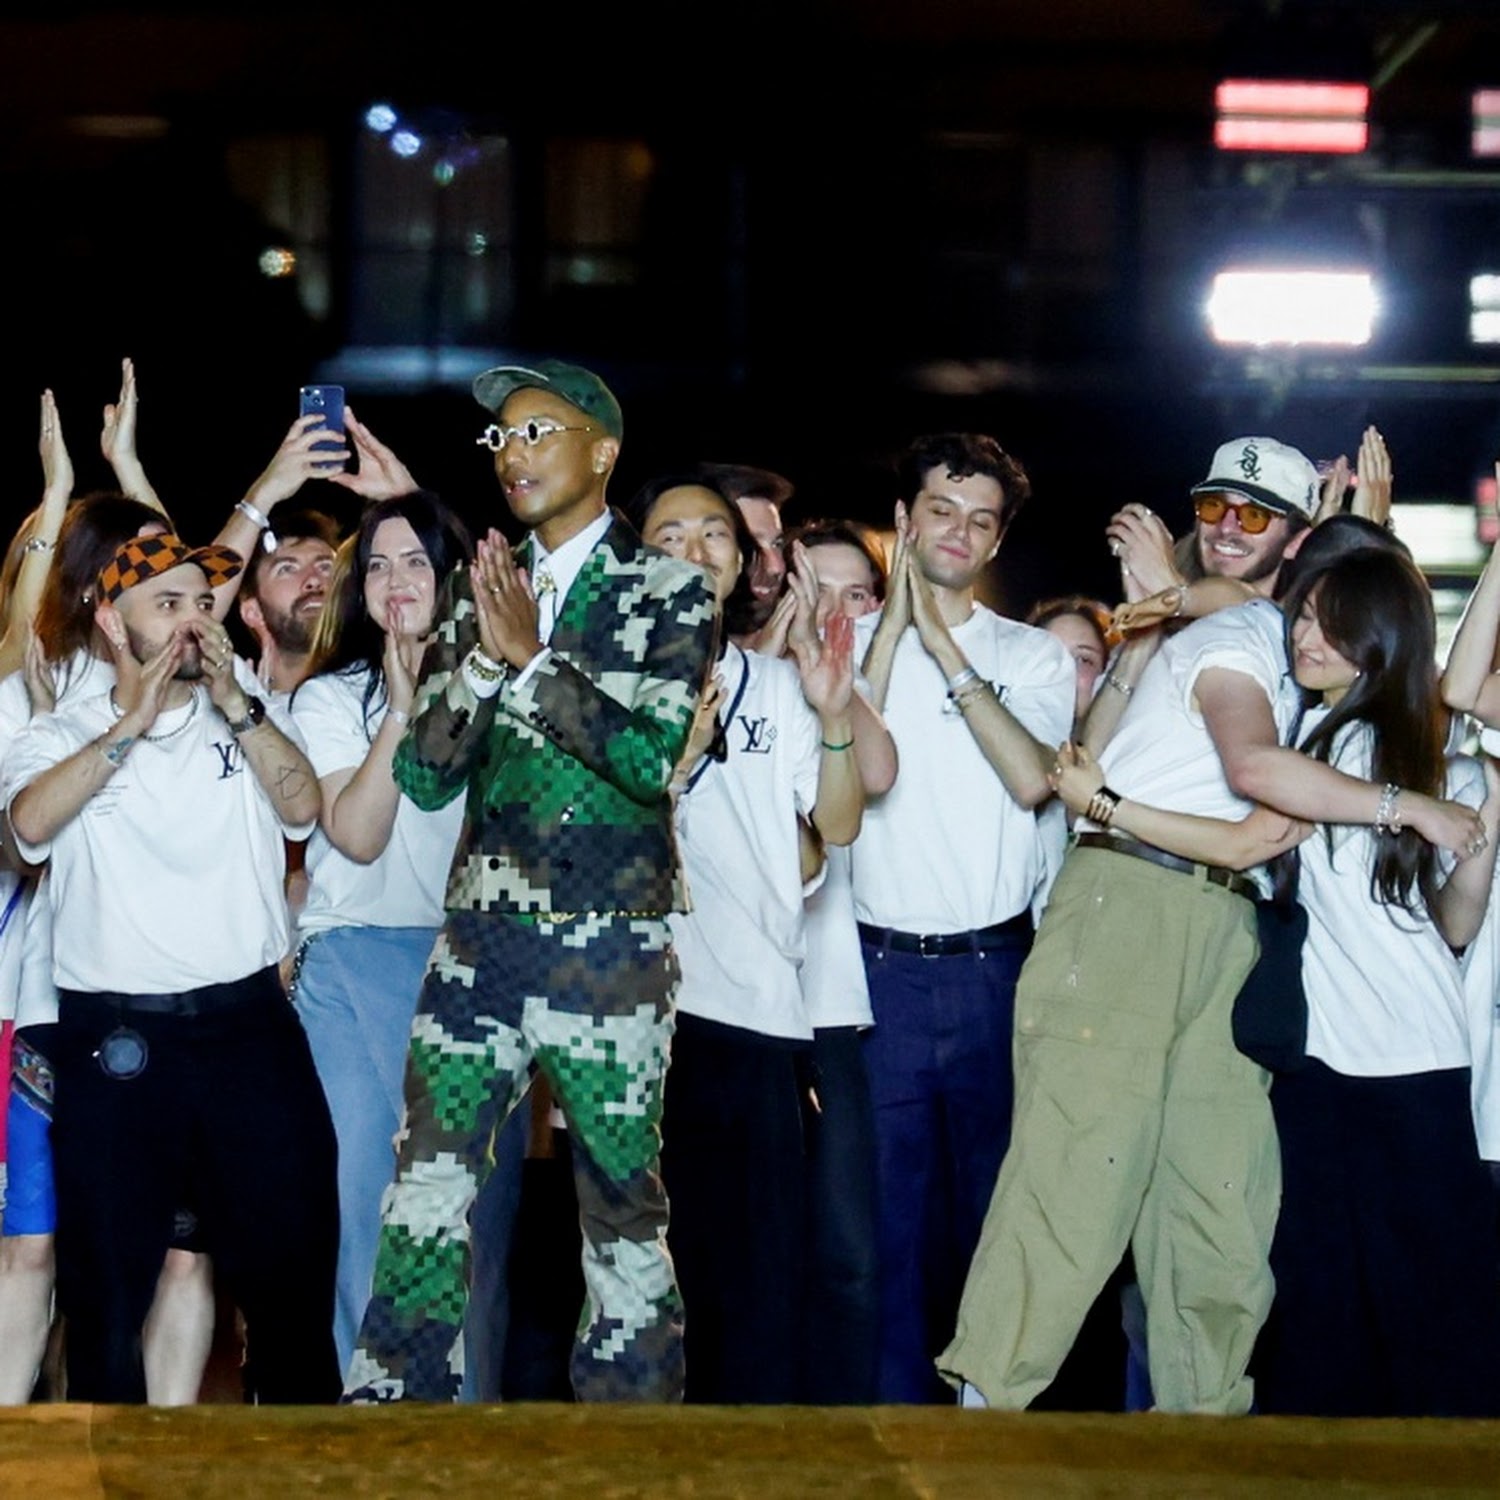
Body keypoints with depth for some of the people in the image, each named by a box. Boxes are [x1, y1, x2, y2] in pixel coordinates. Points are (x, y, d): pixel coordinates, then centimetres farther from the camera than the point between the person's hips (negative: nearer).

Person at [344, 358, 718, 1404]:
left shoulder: (670, 592, 0)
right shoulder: (480, 591, 12)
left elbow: (654, 755, -13)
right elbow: (427, 775, 7)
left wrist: (532, 655, -14)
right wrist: (481, 659, -8)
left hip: (611, 949, -3)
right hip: (482, 939, 3)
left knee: (623, 1200, 3)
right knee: (427, 1188, -4)